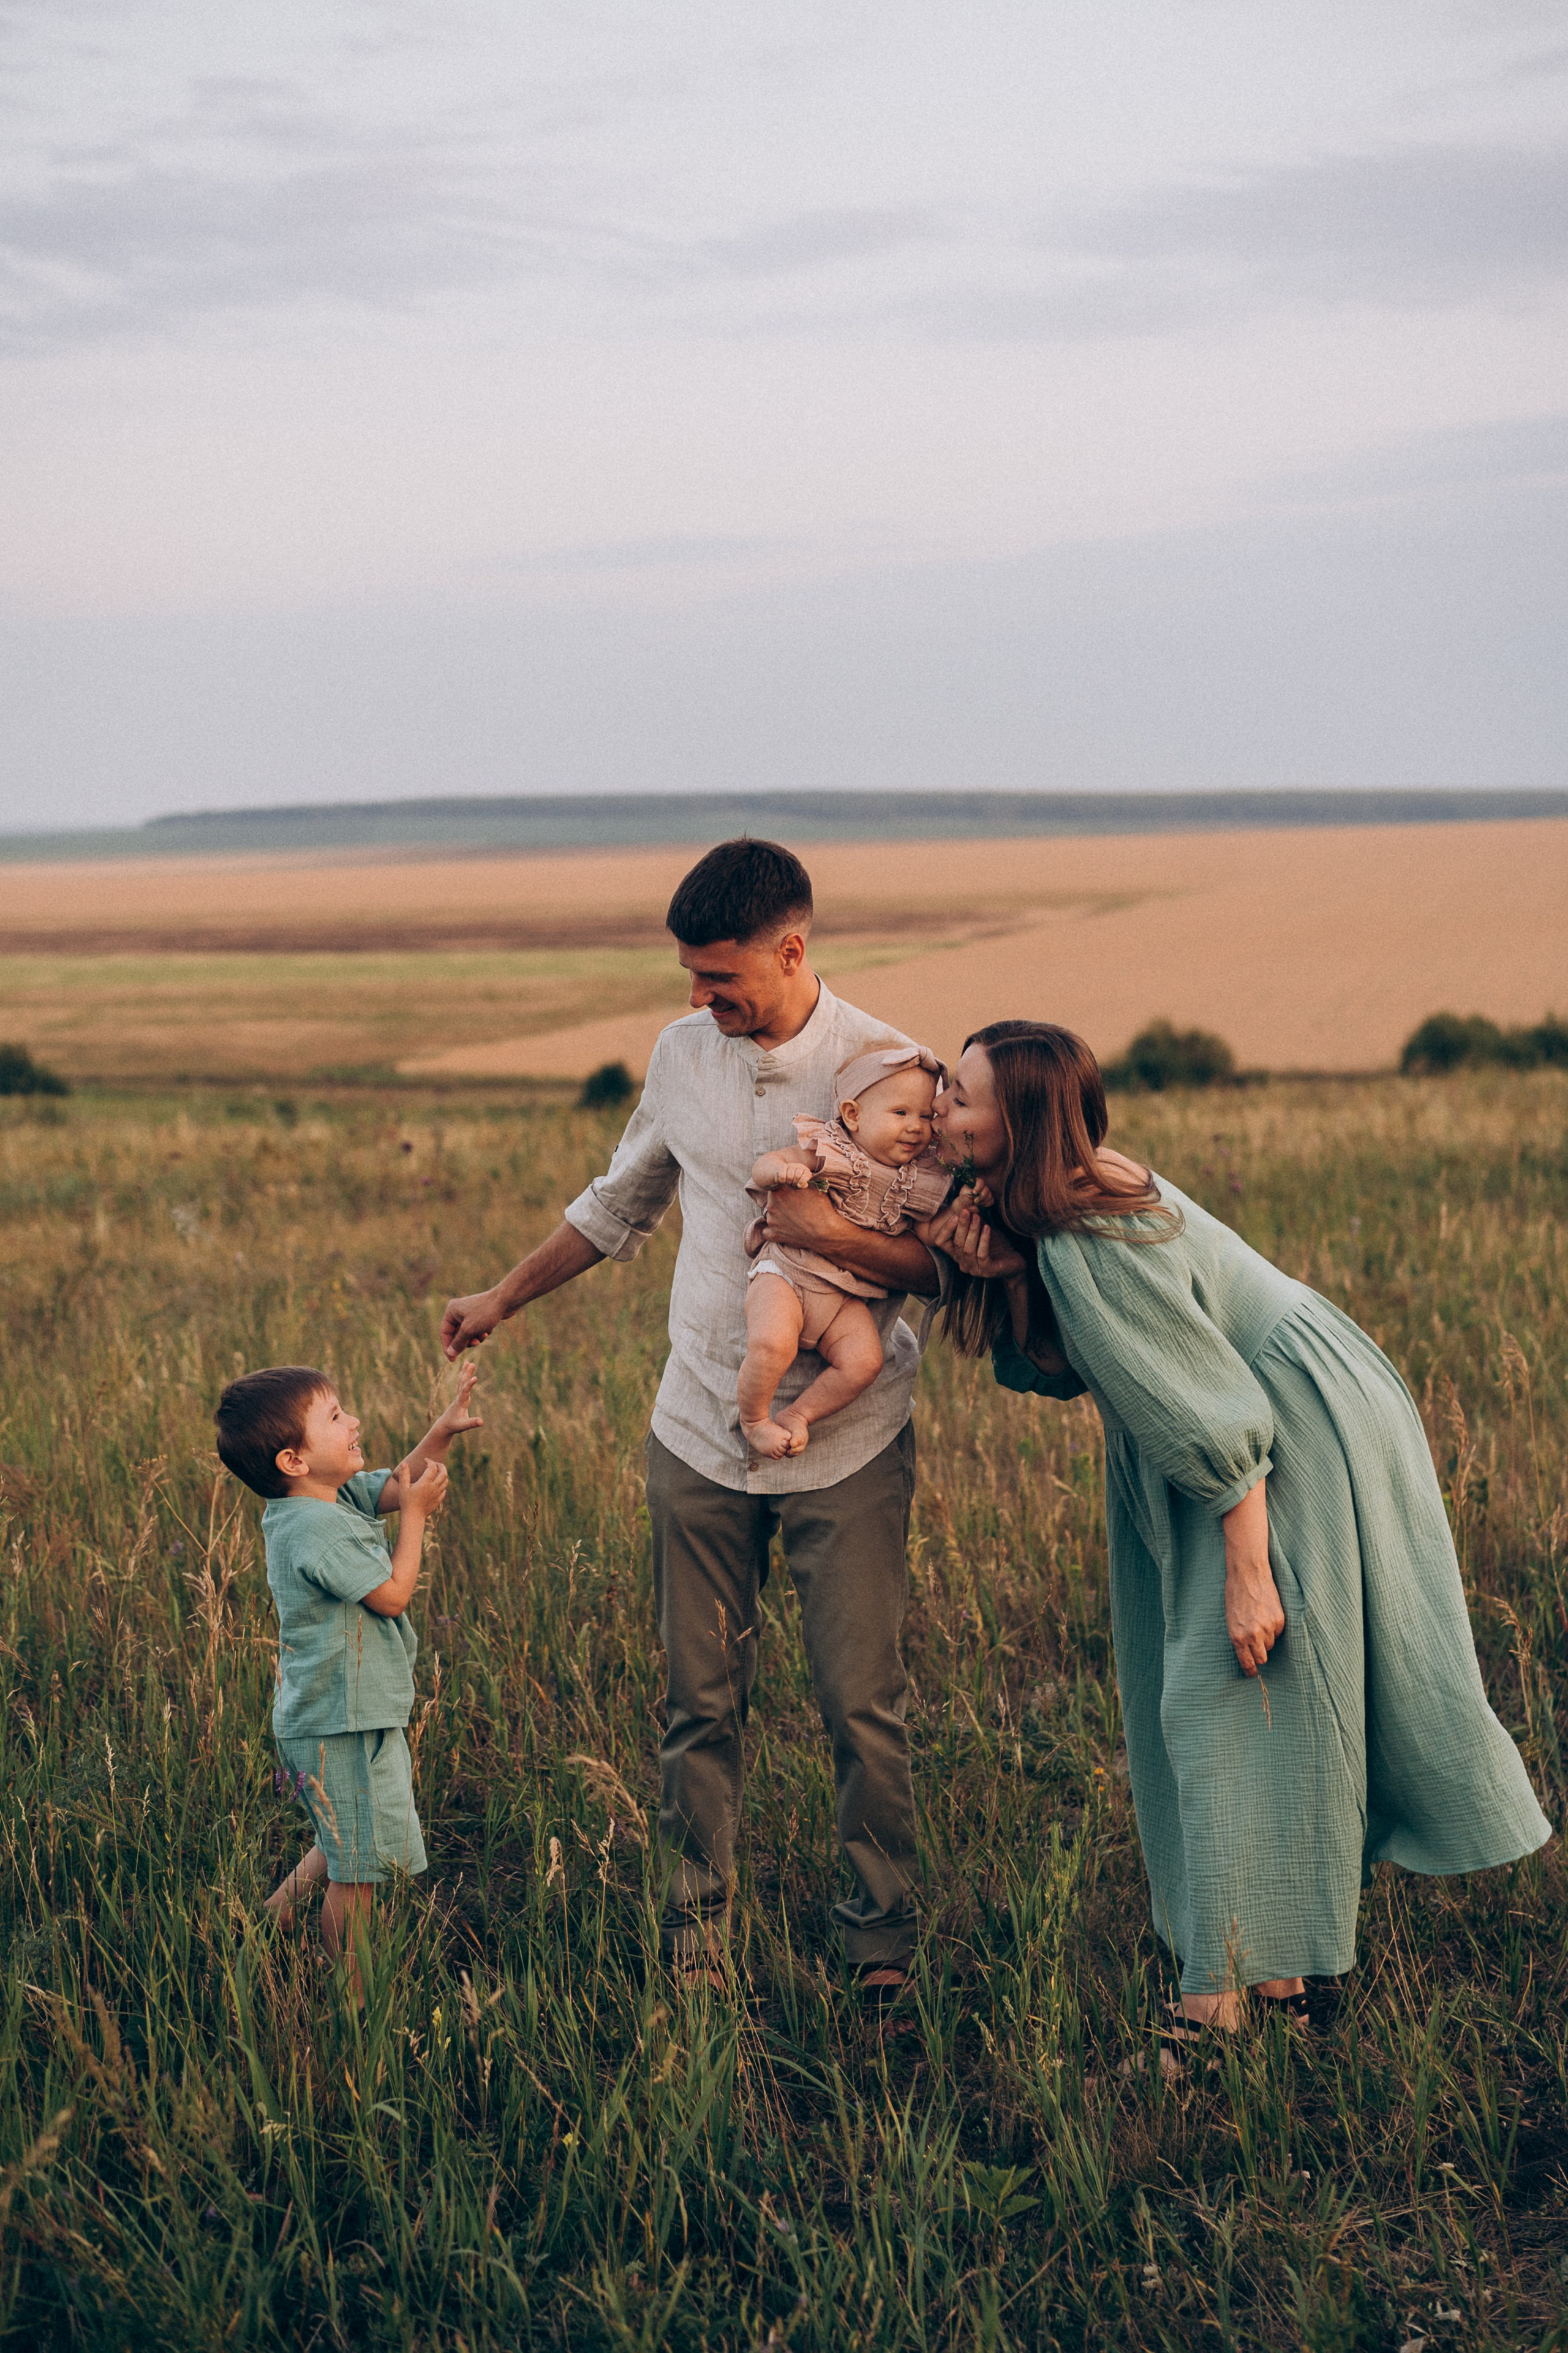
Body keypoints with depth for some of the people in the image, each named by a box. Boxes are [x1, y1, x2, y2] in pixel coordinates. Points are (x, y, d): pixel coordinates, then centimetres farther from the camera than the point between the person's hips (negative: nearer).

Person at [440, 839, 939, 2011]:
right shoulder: (683, 1053, 4)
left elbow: (951, 1265, -11)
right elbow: (620, 1206, 20)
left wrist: (830, 1235, -26)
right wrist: (504, 1299, 27)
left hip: (847, 1440, -4)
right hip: (701, 1431, 4)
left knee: (863, 1703, -1)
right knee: (703, 1704, 8)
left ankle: (884, 1943, 15)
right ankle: (697, 1937, 20)